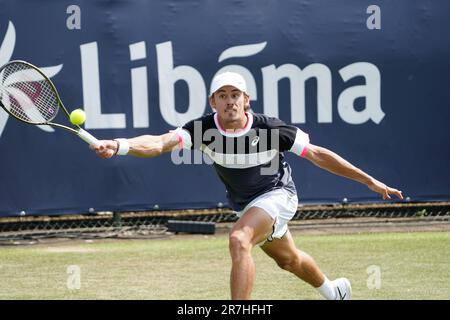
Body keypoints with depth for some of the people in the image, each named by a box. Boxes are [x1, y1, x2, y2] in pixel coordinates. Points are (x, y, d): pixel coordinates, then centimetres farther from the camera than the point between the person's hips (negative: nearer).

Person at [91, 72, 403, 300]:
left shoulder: (269, 129, -27)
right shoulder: (203, 128, -22)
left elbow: (318, 155, -17)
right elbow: (160, 143, -37)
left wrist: (370, 181, -15)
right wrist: (118, 146, -57)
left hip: (277, 194, -5)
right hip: (245, 205, 5)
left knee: (239, 240, -32)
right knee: (289, 260, 26)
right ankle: (333, 290, 58)